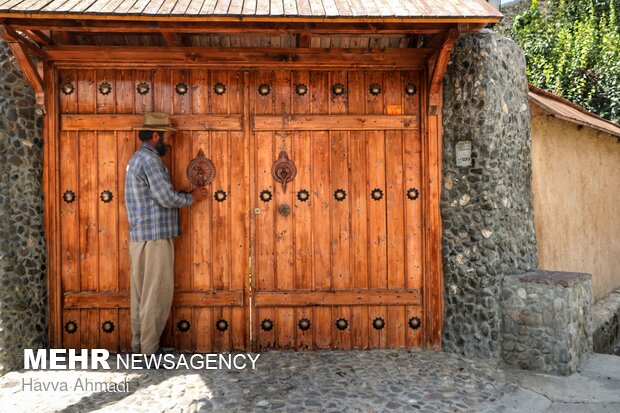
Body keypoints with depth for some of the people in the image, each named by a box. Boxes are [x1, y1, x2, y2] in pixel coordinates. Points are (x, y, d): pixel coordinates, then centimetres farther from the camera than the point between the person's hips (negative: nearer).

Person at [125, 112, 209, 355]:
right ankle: (149, 351, 4)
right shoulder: (150, 159, -14)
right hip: (155, 237, -10)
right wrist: (192, 198, -2)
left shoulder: (138, 158, 19)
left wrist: (186, 197, 16)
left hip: (141, 236, 10)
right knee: (156, 294, -3)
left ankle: (139, 345, 23)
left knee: (142, 292, 14)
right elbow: (167, 198, -18)